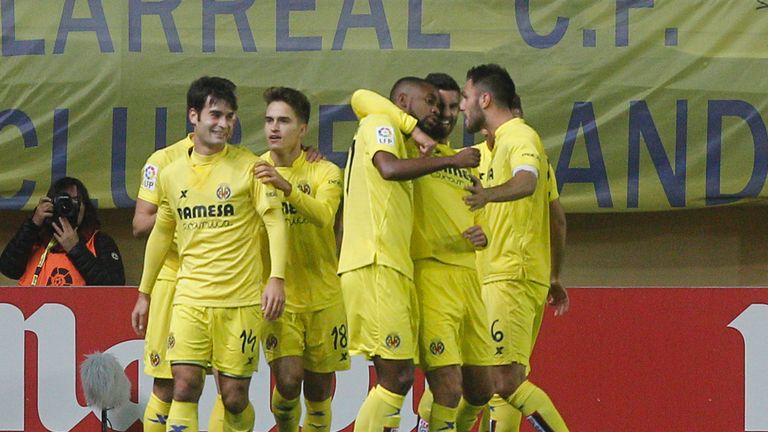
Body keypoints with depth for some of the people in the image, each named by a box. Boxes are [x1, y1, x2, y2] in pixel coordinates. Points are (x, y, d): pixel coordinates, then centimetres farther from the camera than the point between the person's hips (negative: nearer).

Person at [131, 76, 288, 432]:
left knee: (234, 397, 0)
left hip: (241, 299, -2)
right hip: (190, 297, 2)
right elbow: (161, 234, 21)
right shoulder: (171, 174, 9)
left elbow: (275, 221, -5)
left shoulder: (248, 166, -1)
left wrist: (276, 278, -18)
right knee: (185, 386, -12)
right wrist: (144, 295, 23)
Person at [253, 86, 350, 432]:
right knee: (287, 380, -16)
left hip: (323, 296, 0)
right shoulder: (254, 172, 1)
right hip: (278, 298, 0)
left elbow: (323, 216, -23)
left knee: (319, 391, 7)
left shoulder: (324, 173, -3)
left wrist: (287, 186, -40)